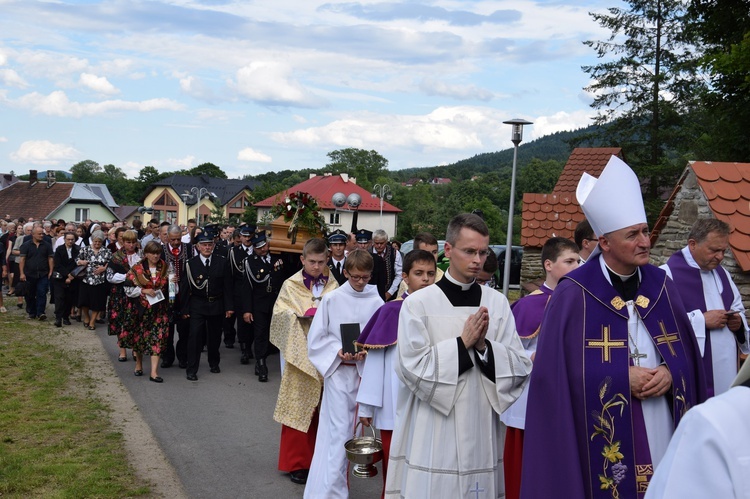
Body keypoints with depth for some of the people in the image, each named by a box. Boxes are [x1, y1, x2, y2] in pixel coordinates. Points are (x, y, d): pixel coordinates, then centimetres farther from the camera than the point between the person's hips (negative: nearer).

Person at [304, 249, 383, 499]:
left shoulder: (376, 301, -2)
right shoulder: (331, 299, -4)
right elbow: (316, 338, -1)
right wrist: (337, 352, -15)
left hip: (366, 370, 2)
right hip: (338, 371, -2)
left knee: (357, 429, 12)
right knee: (337, 431, -6)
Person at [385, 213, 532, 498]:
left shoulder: (497, 303, 2)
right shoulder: (419, 303, -6)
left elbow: (520, 369, -1)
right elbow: (413, 369, -12)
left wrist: (484, 346, -16)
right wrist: (463, 343, -15)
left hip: (481, 435, 3)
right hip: (433, 439, -3)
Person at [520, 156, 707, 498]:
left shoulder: (662, 287, 5)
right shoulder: (574, 295, -9)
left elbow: (687, 357, 10)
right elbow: (557, 371, -11)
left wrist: (669, 374, -11)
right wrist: (624, 379, -16)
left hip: (663, 434, 4)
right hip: (602, 440, -4)